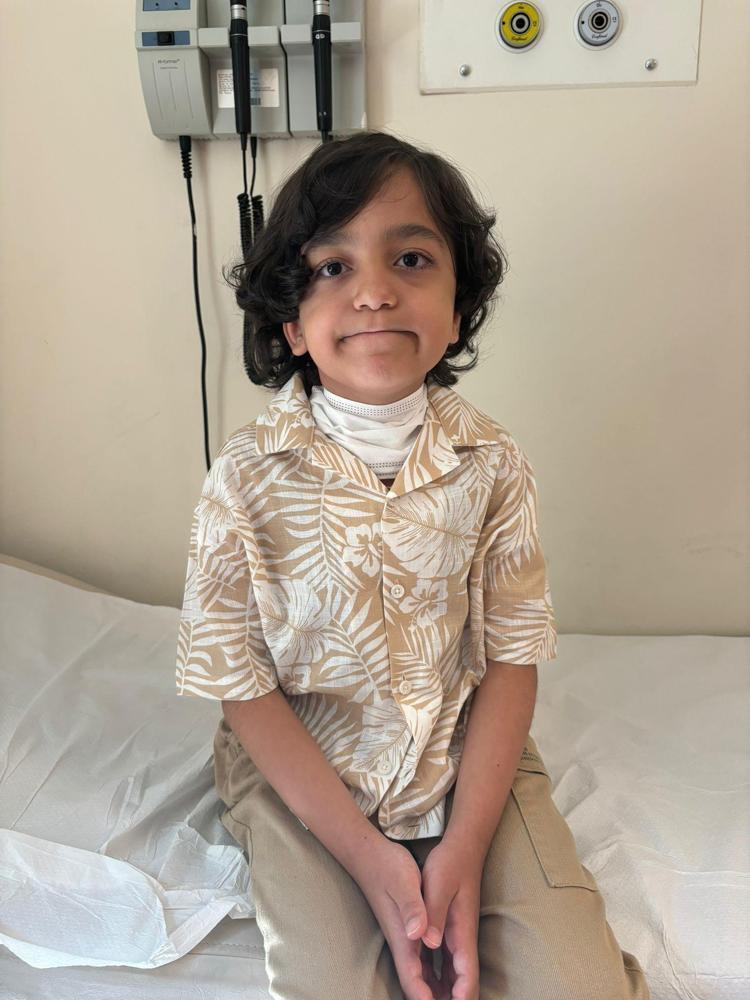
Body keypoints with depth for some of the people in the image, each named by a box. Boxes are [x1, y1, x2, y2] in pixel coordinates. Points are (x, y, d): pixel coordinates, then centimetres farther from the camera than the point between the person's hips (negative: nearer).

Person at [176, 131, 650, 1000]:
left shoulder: (492, 463, -10)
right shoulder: (248, 478, -16)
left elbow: (511, 657, -6)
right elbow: (239, 681, -10)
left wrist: (466, 848, -14)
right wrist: (368, 856, -14)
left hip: (469, 762, 2)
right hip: (301, 773, -1)